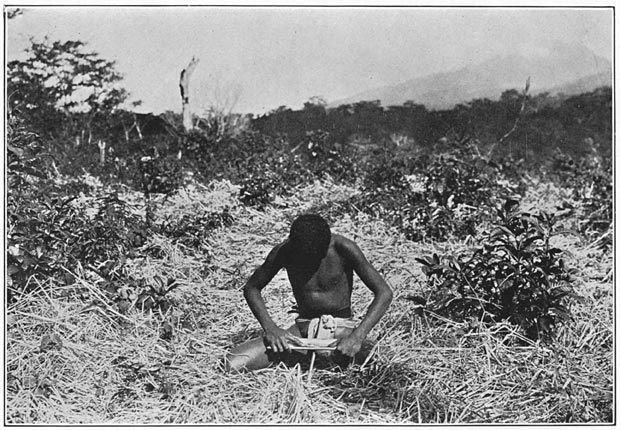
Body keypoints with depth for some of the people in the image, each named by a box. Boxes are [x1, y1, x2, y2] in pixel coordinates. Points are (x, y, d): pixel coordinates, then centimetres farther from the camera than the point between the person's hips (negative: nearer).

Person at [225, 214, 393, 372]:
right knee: (234, 363, -17)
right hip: (302, 329, 2)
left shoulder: (343, 249, -16)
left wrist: (358, 336, -30)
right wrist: (270, 327, -12)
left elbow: (384, 293, -16)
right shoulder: (283, 252, -10)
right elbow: (251, 288, 4)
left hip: (341, 328, -2)